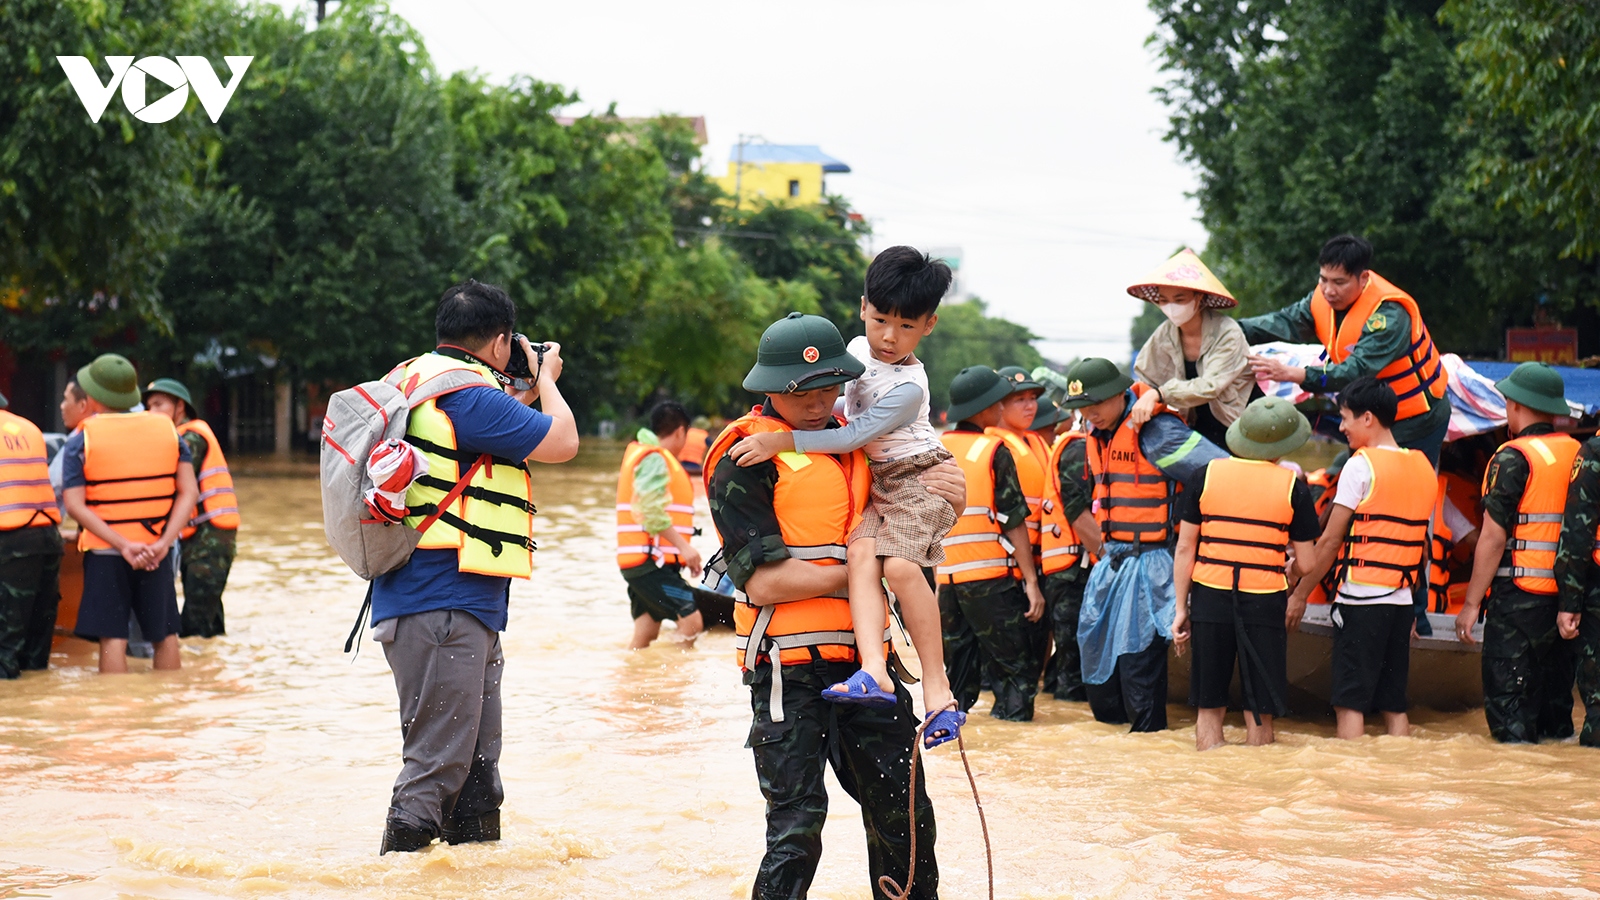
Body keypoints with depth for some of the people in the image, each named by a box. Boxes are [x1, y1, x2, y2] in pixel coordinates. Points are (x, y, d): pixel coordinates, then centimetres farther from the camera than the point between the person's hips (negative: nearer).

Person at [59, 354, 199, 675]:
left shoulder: (81, 440, -4)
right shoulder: (167, 429, 4)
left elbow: (75, 506, -13)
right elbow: (189, 492, -3)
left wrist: (123, 546, -16)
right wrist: (164, 543, -10)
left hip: (104, 552, -3)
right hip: (156, 552, 3)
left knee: (113, 639, -2)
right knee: (165, 636, 11)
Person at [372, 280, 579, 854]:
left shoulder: (419, 379, 16)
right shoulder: (468, 395, -15)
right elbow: (562, 442, -7)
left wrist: (522, 398, 30)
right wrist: (546, 380, 9)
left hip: (462, 609, 11)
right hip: (443, 606, -11)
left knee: (474, 760, 17)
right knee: (437, 761, -9)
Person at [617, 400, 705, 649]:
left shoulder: (642, 455, 22)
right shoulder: (655, 459, -10)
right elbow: (650, 511, -22)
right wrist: (683, 546, -23)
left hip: (645, 562, 11)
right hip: (651, 562, -11)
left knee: (646, 635, 8)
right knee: (691, 623, -18)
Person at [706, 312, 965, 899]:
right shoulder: (744, 459, -6)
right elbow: (764, 581, -15)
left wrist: (949, 496, 5)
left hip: (862, 660, 6)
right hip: (790, 669, -6)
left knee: (904, 816, 10)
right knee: (796, 829, -7)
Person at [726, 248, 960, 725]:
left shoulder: (909, 386, -21)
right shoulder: (859, 349, 4)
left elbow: (855, 437, -27)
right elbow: (845, 404, 26)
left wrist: (781, 442, -28)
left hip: (922, 476, -7)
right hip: (879, 481, 7)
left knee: (900, 565, -27)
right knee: (862, 552, -21)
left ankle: (936, 684, -20)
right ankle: (873, 669, -39)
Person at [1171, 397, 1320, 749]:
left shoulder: (1207, 474, 2)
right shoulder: (1293, 486, -2)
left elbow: (1185, 548, 3)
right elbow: (1306, 564, 0)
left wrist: (1181, 607, 9)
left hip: (1210, 599, 2)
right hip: (1265, 601, -1)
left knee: (1209, 708, 9)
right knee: (1259, 712, 6)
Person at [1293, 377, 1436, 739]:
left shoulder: (1361, 465, -9)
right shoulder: (1423, 468, 12)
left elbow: (1330, 541, -8)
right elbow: (1421, 546, 16)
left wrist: (1299, 595, 0)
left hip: (1361, 597, -7)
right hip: (1403, 599, 7)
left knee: (1350, 702, -5)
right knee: (1394, 703, 10)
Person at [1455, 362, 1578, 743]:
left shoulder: (1514, 458, -12)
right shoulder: (1579, 455, 7)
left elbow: (1493, 538, -15)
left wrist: (1471, 602, -9)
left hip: (1519, 597, -7)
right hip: (1566, 597, 7)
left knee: (1508, 702, -2)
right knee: (1555, 694, 15)